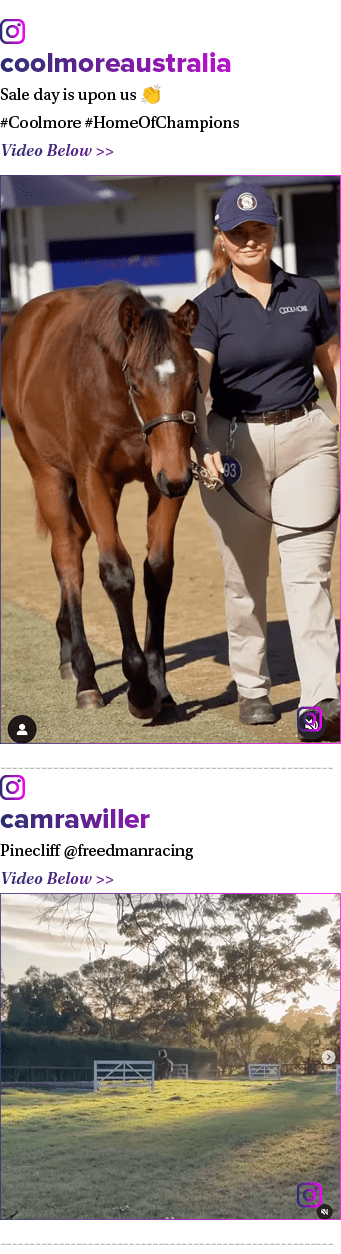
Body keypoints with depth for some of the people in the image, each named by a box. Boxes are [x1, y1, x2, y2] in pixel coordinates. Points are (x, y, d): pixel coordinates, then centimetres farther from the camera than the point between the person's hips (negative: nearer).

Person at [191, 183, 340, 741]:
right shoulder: (209, 307, -1)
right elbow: (194, 383, -13)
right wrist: (202, 445, -29)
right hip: (235, 444, 0)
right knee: (244, 580, 9)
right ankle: (252, 687, 25)